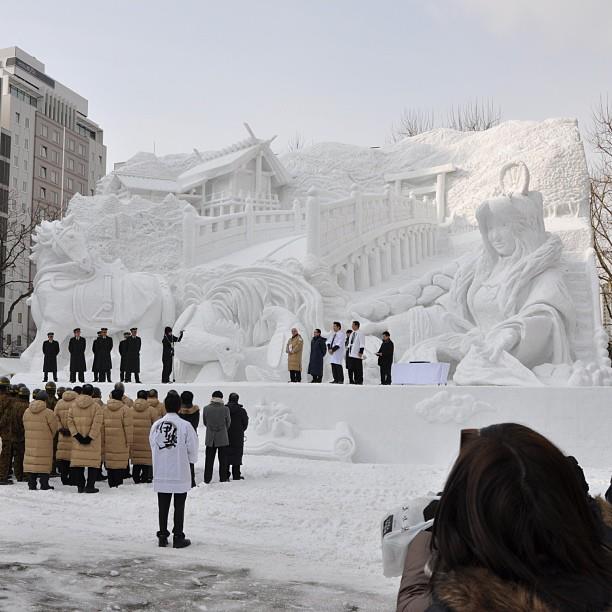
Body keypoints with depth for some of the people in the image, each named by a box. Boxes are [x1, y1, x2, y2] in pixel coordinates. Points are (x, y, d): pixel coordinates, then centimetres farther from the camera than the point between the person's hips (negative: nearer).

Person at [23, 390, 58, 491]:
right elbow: (54, 428, -5)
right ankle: (44, 485, 5)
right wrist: (50, 437, 15)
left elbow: (25, 427, 10)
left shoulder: (27, 412, 4)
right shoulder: (48, 413, -14)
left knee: (31, 461, 10)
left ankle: (32, 484, 14)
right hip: (44, 443, -5)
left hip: (30, 442, 5)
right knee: (44, 462, 2)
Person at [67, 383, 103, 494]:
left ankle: (80, 486, 13)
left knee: (78, 460, 11)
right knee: (93, 462, 4)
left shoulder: (73, 405, 3)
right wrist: (90, 437, -11)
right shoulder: (96, 406, -8)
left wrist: (76, 435, -3)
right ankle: (90, 486, 1)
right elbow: (97, 424, -14)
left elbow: (70, 422, 0)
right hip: (92, 441, -3)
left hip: (78, 440, 3)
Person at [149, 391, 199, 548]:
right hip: (180, 473, -3)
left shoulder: (156, 425, -4)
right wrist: (190, 460, 15)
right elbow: (193, 450, -6)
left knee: (163, 506, 13)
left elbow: (153, 446, 5)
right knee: (179, 507, 7)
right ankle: (178, 537, 11)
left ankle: (162, 537, 18)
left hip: (160, 473, 3)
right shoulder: (185, 425, -13)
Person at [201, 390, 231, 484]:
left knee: (209, 459, 10)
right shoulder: (225, 409, -11)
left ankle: (207, 479, 12)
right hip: (222, 438, -2)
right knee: (223, 459, 9)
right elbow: (228, 423, 1)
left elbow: (204, 423, 5)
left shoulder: (206, 409, -6)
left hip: (210, 439, 2)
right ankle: (223, 478, 11)